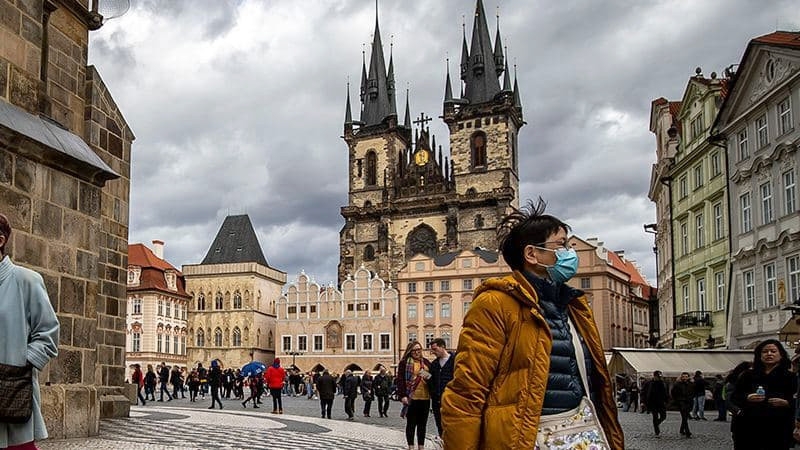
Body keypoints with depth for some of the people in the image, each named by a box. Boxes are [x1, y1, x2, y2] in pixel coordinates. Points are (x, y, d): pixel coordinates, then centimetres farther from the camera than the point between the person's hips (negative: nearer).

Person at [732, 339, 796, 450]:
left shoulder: (790, 377, 7)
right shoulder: (748, 375, 11)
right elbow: (735, 397, 10)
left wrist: (786, 403, -15)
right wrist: (747, 398, -9)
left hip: (779, 428, -1)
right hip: (750, 426, 1)